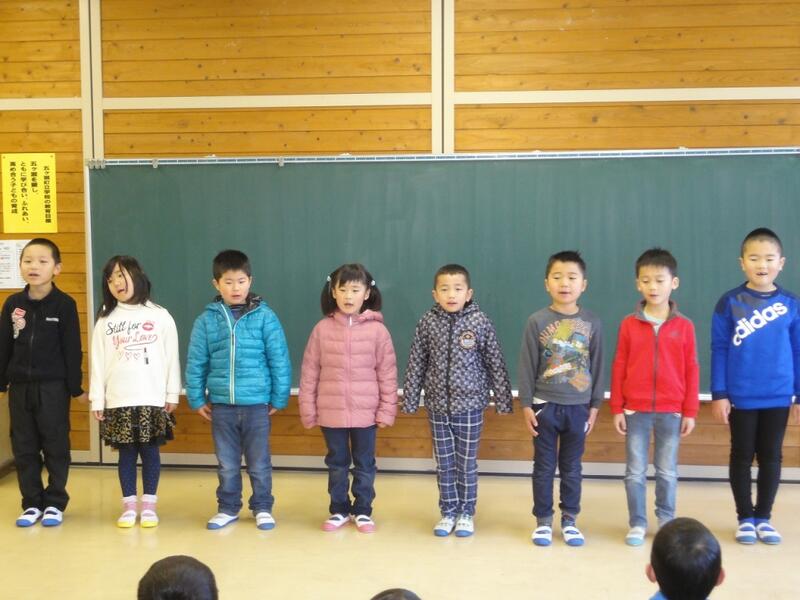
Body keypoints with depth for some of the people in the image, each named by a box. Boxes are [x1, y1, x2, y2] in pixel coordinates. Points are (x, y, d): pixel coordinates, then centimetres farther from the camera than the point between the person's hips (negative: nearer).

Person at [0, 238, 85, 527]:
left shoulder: (65, 304, -6)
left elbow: (72, 349, -6)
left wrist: (75, 387, -7)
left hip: (53, 387, -4)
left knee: (56, 447, 4)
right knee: (24, 448, 9)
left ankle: (55, 503, 16)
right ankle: (32, 503, 20)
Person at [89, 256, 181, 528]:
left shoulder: (160, 316, 0)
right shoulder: (105, 320, 5)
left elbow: (171, 358, 1)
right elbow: (98, 362, 5)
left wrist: (172, 394, -1)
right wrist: (97, 400, 1)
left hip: (153, 400, -1)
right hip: (118, 401, 1)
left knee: (150, 451, 4)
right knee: (126, 453, 6)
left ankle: (148, 505, 15)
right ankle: (129, 506, 15)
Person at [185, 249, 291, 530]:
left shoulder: (264, 316, -6)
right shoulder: (207, 319, -1)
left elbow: (280, 360, -3)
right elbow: (195, 363, 4)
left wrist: (279, 398, -2)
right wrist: (197, 399, 4)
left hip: (256, 403, -1)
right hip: (221, 404, 2)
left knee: (259, 463, 10)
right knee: (227, 464, 14)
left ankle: (262, 508, 25)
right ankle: (228, 508, 29)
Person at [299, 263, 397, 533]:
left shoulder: (377, 329, -6)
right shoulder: (322, 329, -3)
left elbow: (387, 373, -3)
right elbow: (309, 372, 0)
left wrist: (387, 411, -6)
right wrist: (308, 410, -1)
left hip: (365, 413, -1)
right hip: (331, 412, 1)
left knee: (364, 464, 12)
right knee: (336, 463, 15)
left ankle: (362, 511, 27)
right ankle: (339, 510, 28)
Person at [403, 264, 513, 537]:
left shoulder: (480, 321, -8)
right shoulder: (427, 322, -4)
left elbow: (496, 363, -3)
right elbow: (416, 364, 2)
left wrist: (503, 400, -2)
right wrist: (409, 400, 3)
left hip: (470, 405, -1)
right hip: (438, 406, 2)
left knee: (467, 463, 9)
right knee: (444, 463, 11)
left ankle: (466, 513, 23)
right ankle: (448, 512, 24)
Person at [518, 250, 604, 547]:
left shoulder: (591, 323, -1)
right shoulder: (537, 321, -6)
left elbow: (597, 366, 4)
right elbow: (527, 366, -4)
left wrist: (595, 405, 3)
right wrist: (526, 404, -6)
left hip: (578, 406, 1)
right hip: (545, 405, -1)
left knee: (572, 466, 11)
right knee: (544, 466, 8)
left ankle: (569, 519, 23)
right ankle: (543, 520, 19)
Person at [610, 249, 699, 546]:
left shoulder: (684, 326, -2)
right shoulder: (629, 324, -2)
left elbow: (691, 371, 1)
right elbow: (618, 368, 1)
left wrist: (690, 411, 0)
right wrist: (617, 408, -1)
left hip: (671, 411, 0)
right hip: (635, 410, 0)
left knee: (667, 472, 11)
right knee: (635, 471, 6)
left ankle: (666, 522, 25)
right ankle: (637, 524, 18)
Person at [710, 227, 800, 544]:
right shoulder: (730, 302, -6)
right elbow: (719, 351, -3)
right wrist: (718, 394, -6)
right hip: (740, 397, -1)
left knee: (771, 457, 11)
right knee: (742, 456, 9)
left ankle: (763, 517, 24)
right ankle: (745, 518, 22)